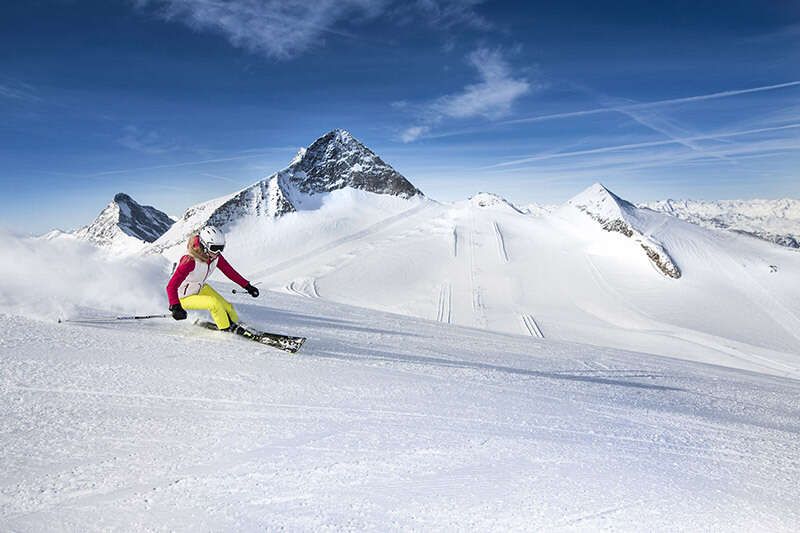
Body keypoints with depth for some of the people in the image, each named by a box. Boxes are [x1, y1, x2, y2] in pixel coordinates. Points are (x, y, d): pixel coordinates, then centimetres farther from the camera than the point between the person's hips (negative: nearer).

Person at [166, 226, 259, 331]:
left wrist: (247, 286, -4)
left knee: (226, 306, -1)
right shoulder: (190, 261, -35)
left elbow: (229, 271, -2)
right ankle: (226, 329, -5)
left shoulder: (216, 257, -15)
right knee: (214, 303, -24)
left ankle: (236, 326, 24)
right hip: (184, 297, -7)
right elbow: (171, 286, -36)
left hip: (201, 288, 7)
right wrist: (175, 307, -48)